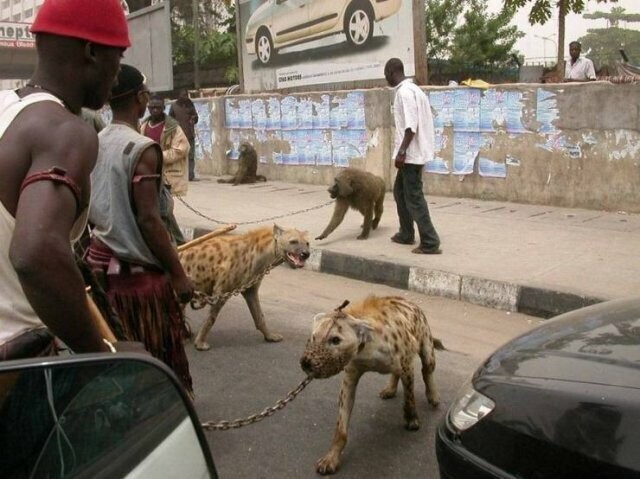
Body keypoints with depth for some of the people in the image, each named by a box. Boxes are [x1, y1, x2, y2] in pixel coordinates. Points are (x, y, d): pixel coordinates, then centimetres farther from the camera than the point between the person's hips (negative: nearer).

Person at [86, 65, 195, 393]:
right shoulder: (142, 149, -18)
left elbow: (89, 210, 12)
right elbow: (148, 220, -22)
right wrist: (179, 274, -16)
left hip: (101, 261, 8)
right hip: (138, 268, -8)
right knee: (160, 360, 6)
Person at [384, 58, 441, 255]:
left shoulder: (404, 91, -15)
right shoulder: (411, 89, 16)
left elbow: (411, 125, -23)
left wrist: (401, 151, -22)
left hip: (411, 153, -10)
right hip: (413, 152, 10)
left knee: (413, 197, -8)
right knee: (400, 190, 20)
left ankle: (430, 243, -7)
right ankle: (406, 234, 28)